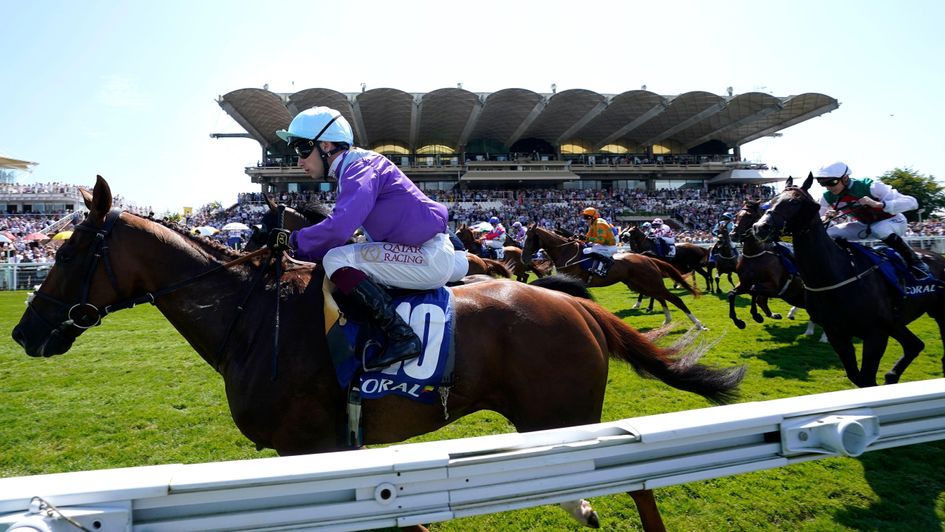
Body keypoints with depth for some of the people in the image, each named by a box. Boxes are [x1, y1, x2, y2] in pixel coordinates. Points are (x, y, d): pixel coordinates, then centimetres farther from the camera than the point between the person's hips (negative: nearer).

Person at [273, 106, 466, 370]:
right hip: (428, 258, 10)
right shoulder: (356, 168, 18)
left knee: (336, 260, -19)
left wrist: (293, 240, -11)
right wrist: (301, 251, 12)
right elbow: (342, 227, 20)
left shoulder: (359, 166, -12)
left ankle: (402, 337, -21)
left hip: (431, 256, -10)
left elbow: (338, 228, -26)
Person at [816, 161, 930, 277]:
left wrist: (877, 204, -49)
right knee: (827, 234, -16)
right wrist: (827, 218, -30)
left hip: (892, 221, -4)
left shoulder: (869, 187, -31)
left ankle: (915, 262, -20)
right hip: (864, 225, 5)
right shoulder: (827, 197, -18)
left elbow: (912, 202, -35)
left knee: (880, 229, -39)